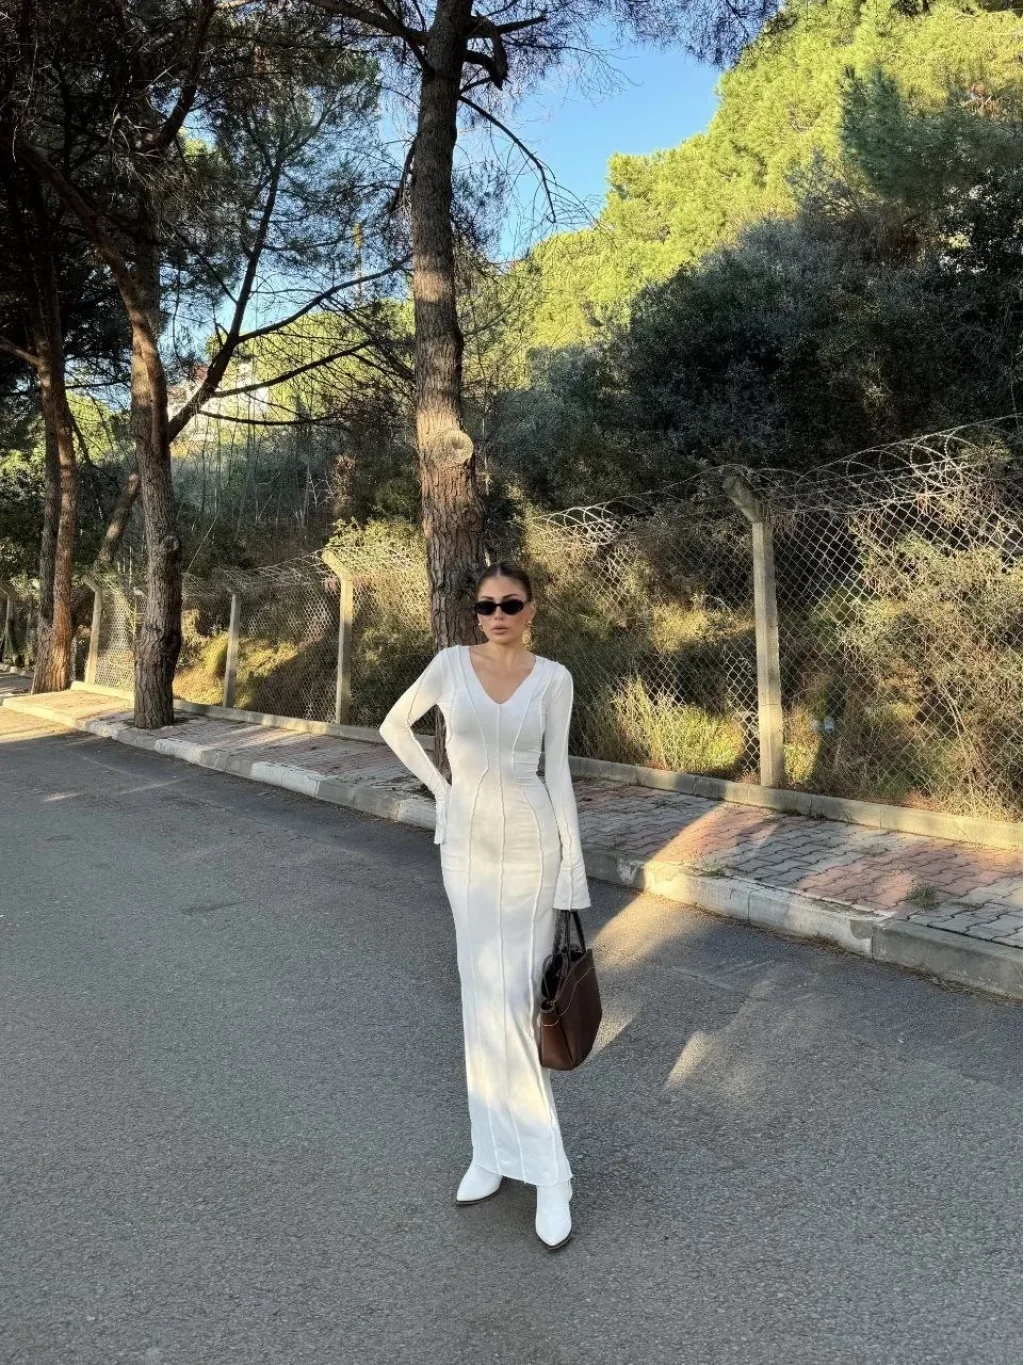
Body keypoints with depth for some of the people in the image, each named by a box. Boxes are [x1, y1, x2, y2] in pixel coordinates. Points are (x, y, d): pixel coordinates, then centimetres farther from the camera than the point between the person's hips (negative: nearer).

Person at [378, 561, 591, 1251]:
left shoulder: (553, 677, -3)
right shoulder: (452, 663, -1)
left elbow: (557, 769, 0)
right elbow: (395, 725, 11)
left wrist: (575, 865, -3)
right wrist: (441, 788, 4)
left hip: (531, 840, -2)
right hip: (467, 842, 2)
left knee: (514, 997, -2)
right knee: (487, 996, 7)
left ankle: (545, 1171, 10)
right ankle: (497, 1149, 21)